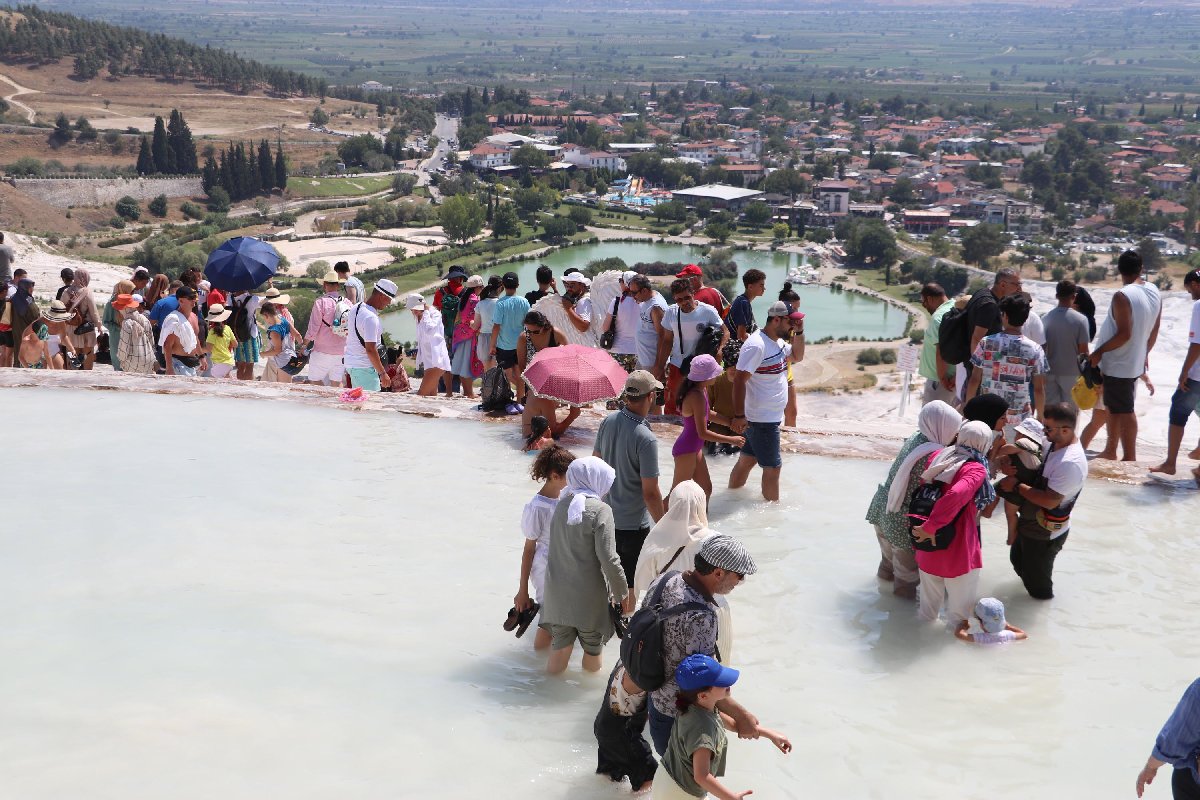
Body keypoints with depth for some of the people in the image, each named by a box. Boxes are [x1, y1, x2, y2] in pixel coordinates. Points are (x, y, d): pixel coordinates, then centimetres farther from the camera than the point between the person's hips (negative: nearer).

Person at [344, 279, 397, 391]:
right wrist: (383, 373, -19)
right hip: (364, 368, -10)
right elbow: (370, 349, -24)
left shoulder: (356, 308, 8)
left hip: (350, 363, 10)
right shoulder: (371, 318, -22)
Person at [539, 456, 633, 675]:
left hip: (558, 592, 5)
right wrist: (622, 591, -6)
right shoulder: (600, 510, -16)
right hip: (588, 596, -5)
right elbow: (608, 558, -18)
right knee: (593, 647, 14)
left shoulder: (561, 505, 3)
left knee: (560, 645, 17)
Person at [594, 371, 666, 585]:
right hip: (634, 524, -7)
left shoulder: (609, 421, -5)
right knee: (630, 584, 8)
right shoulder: (646, 439, -26)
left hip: (607, 517, 7)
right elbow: (650, 493, -23)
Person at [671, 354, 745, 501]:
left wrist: (731, 422, 16)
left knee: (706, 489, 20)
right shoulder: (697, 396, -28)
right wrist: (731, 440, -20)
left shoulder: (702, 390, 1)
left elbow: (707, 413, 21)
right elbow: (703, 433, -28)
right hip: (686, 451, -10)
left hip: (695, 449, 10)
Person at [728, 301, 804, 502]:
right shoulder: (756, 345, -21)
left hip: (770, 417, 9)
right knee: (773, 466, -1)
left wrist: (799, 332, 7)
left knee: (747, 459, 18)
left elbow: (797, 356, 25)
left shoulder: (777, 342, 10)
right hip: (762, 420, -9)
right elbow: (739, 380, -25)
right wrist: (739, 416, -28)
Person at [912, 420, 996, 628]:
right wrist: (929, 527, -30)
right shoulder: (976, 470, -21)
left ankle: (927, 617, 50)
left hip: (928, 542, 6)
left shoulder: (939, 456, -1)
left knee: (931, 589, 30)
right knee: (961, 595, 17)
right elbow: (956, 495, -36)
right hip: (956, 546, -6)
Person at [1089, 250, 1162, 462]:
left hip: (1119, 364, -8)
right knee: (1115, 408, 19)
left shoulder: (1122, 297, -21)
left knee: (1123, 411, -1)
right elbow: (1154, 331, 12)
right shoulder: (1154, 293, 4)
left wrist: (1099, 352, -16)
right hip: (1136, 362, 8)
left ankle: (1130, 458, 5)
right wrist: (1145, 353, 24)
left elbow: (1124, 334, -25)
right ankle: (1110, 451, 29)